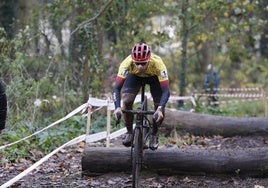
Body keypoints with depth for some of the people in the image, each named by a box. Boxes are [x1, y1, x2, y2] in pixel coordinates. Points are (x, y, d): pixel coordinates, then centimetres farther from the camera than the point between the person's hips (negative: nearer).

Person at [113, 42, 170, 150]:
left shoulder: (157, 64, -41)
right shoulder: (127, 63, -39)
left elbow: (166, 91, -42)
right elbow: (117, 88, -37)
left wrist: (160, 109, -57)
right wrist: (117, 107, -53)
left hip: (154, 77, 0)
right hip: (135, 76, 1)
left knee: (159, 107, -16)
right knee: (126, 101, -24)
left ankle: (154, 135, 13)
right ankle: (129, 132, 0)